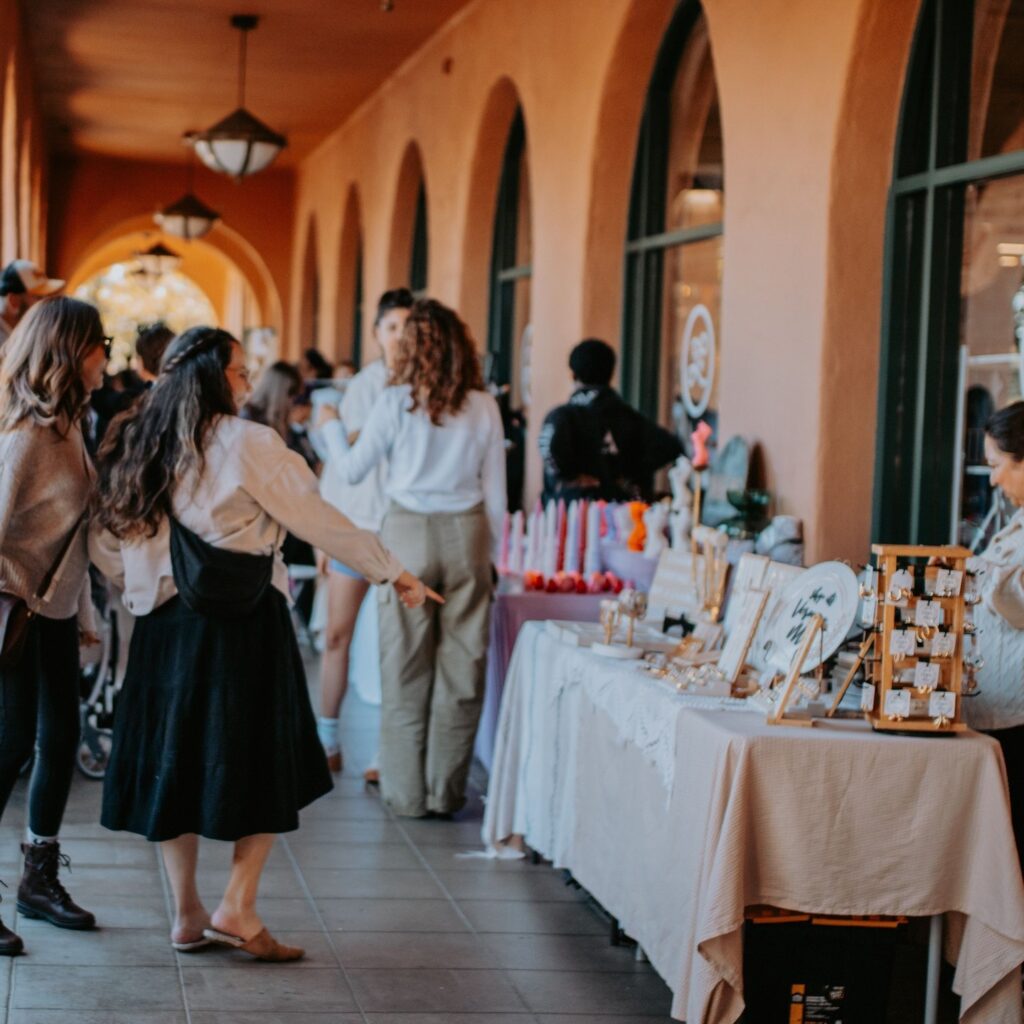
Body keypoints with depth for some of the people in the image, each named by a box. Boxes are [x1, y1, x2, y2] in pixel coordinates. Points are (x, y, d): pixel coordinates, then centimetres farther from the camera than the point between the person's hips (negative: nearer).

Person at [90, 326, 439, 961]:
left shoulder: (137, 448, 7)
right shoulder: (246, 444, -11)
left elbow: (105, 546, 8)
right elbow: (320, 522, -8)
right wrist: (393, 574, 0)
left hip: (169, 624, 6)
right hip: (245, 624, -6)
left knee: (174, 761, 11)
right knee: (266, 766, 5)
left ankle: (188, 915, 16)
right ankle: (238, 908, 1)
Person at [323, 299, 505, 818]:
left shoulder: (395, 402, -5)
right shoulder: (484, 407, 1)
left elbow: (352, 470, 6)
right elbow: (495, 492, 4)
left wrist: (332, 427, 24)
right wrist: (491, 553, 15)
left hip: (408, 532, -1)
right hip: (467, 536, 1)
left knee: (405, 671, 6)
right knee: (461, 669, 7)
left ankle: (406, 793, 9)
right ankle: (446, 792, 11)